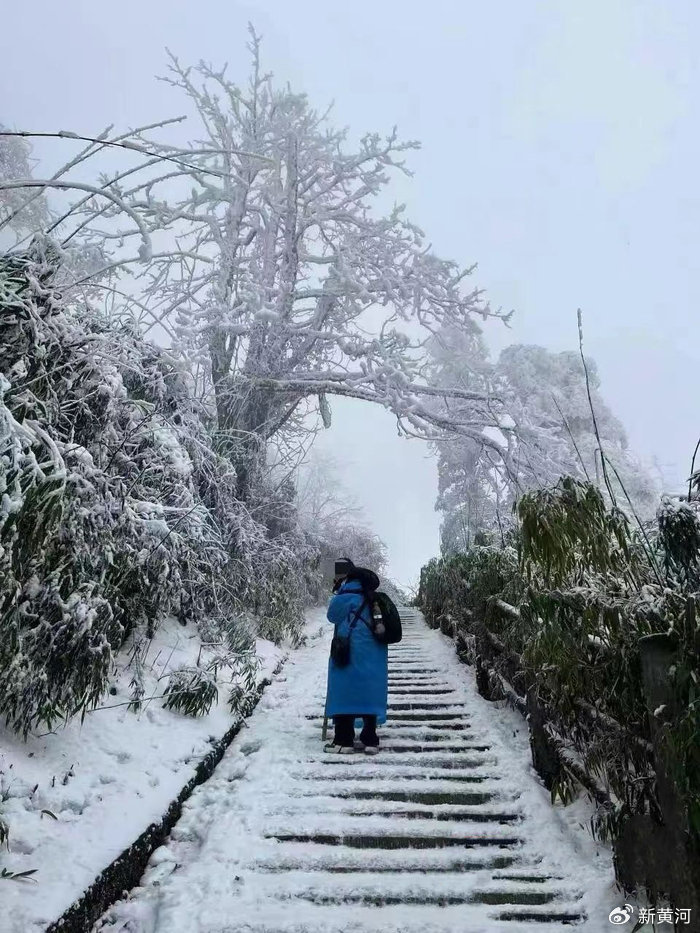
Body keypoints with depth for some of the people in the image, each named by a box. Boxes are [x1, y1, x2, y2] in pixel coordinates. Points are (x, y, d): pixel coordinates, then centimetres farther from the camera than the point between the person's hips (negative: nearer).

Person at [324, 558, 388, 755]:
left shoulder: (349, 591, -8)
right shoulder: (368, 593, 15)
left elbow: (333, 615, 0)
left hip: (352, 651, -8)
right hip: (374, 652, 8)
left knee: (344, 692, 0)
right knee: (369, 692, 10)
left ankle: (343, 741, 2)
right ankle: (370, 740, 13)